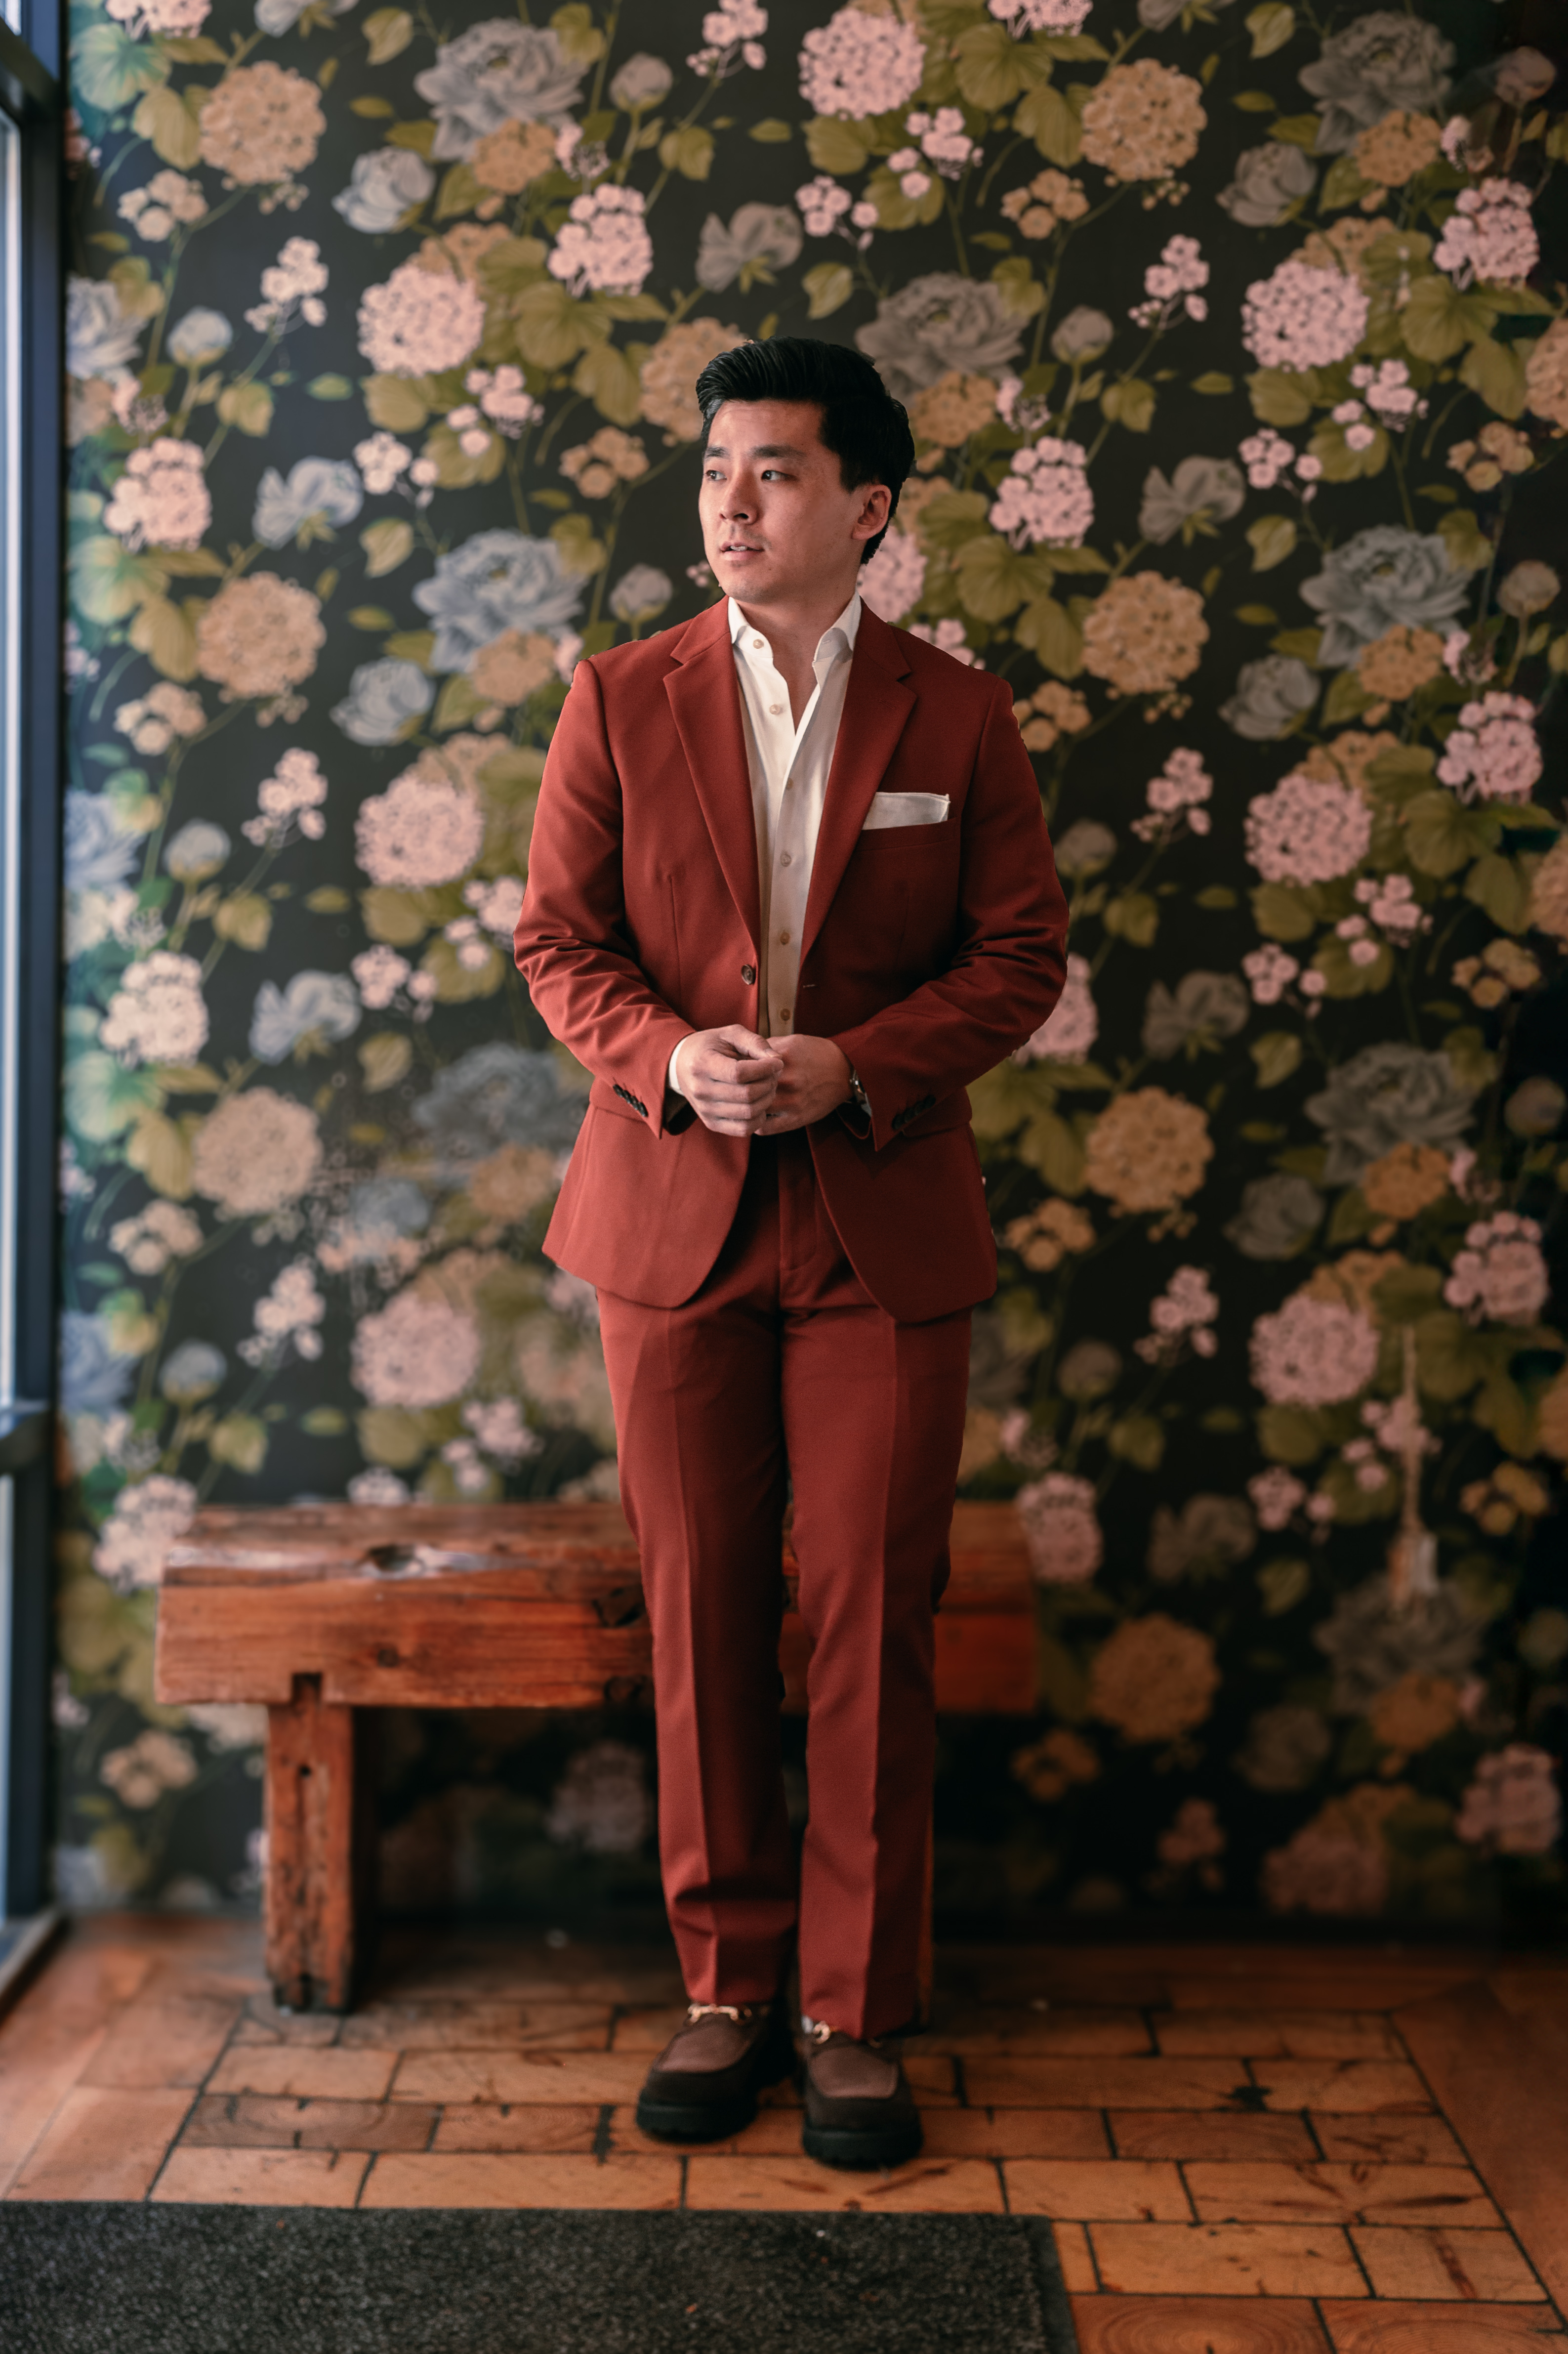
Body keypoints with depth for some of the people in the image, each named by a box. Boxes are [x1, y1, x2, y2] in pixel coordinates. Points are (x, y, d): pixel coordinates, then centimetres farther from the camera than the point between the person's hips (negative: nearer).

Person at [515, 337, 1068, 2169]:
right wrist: (666, 1056, -15)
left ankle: (857, 2015, 17)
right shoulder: (620, 700, 5)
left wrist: (855, 1064, -14)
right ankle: (726, 1988, 23)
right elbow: (556, 940, 5)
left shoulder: (956, 716, 3)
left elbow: (1021, 952, 1)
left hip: (884, 1220, -1)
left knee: (872, 1626, 3)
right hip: (674, 1209, 1)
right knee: (700, 1619, 7)